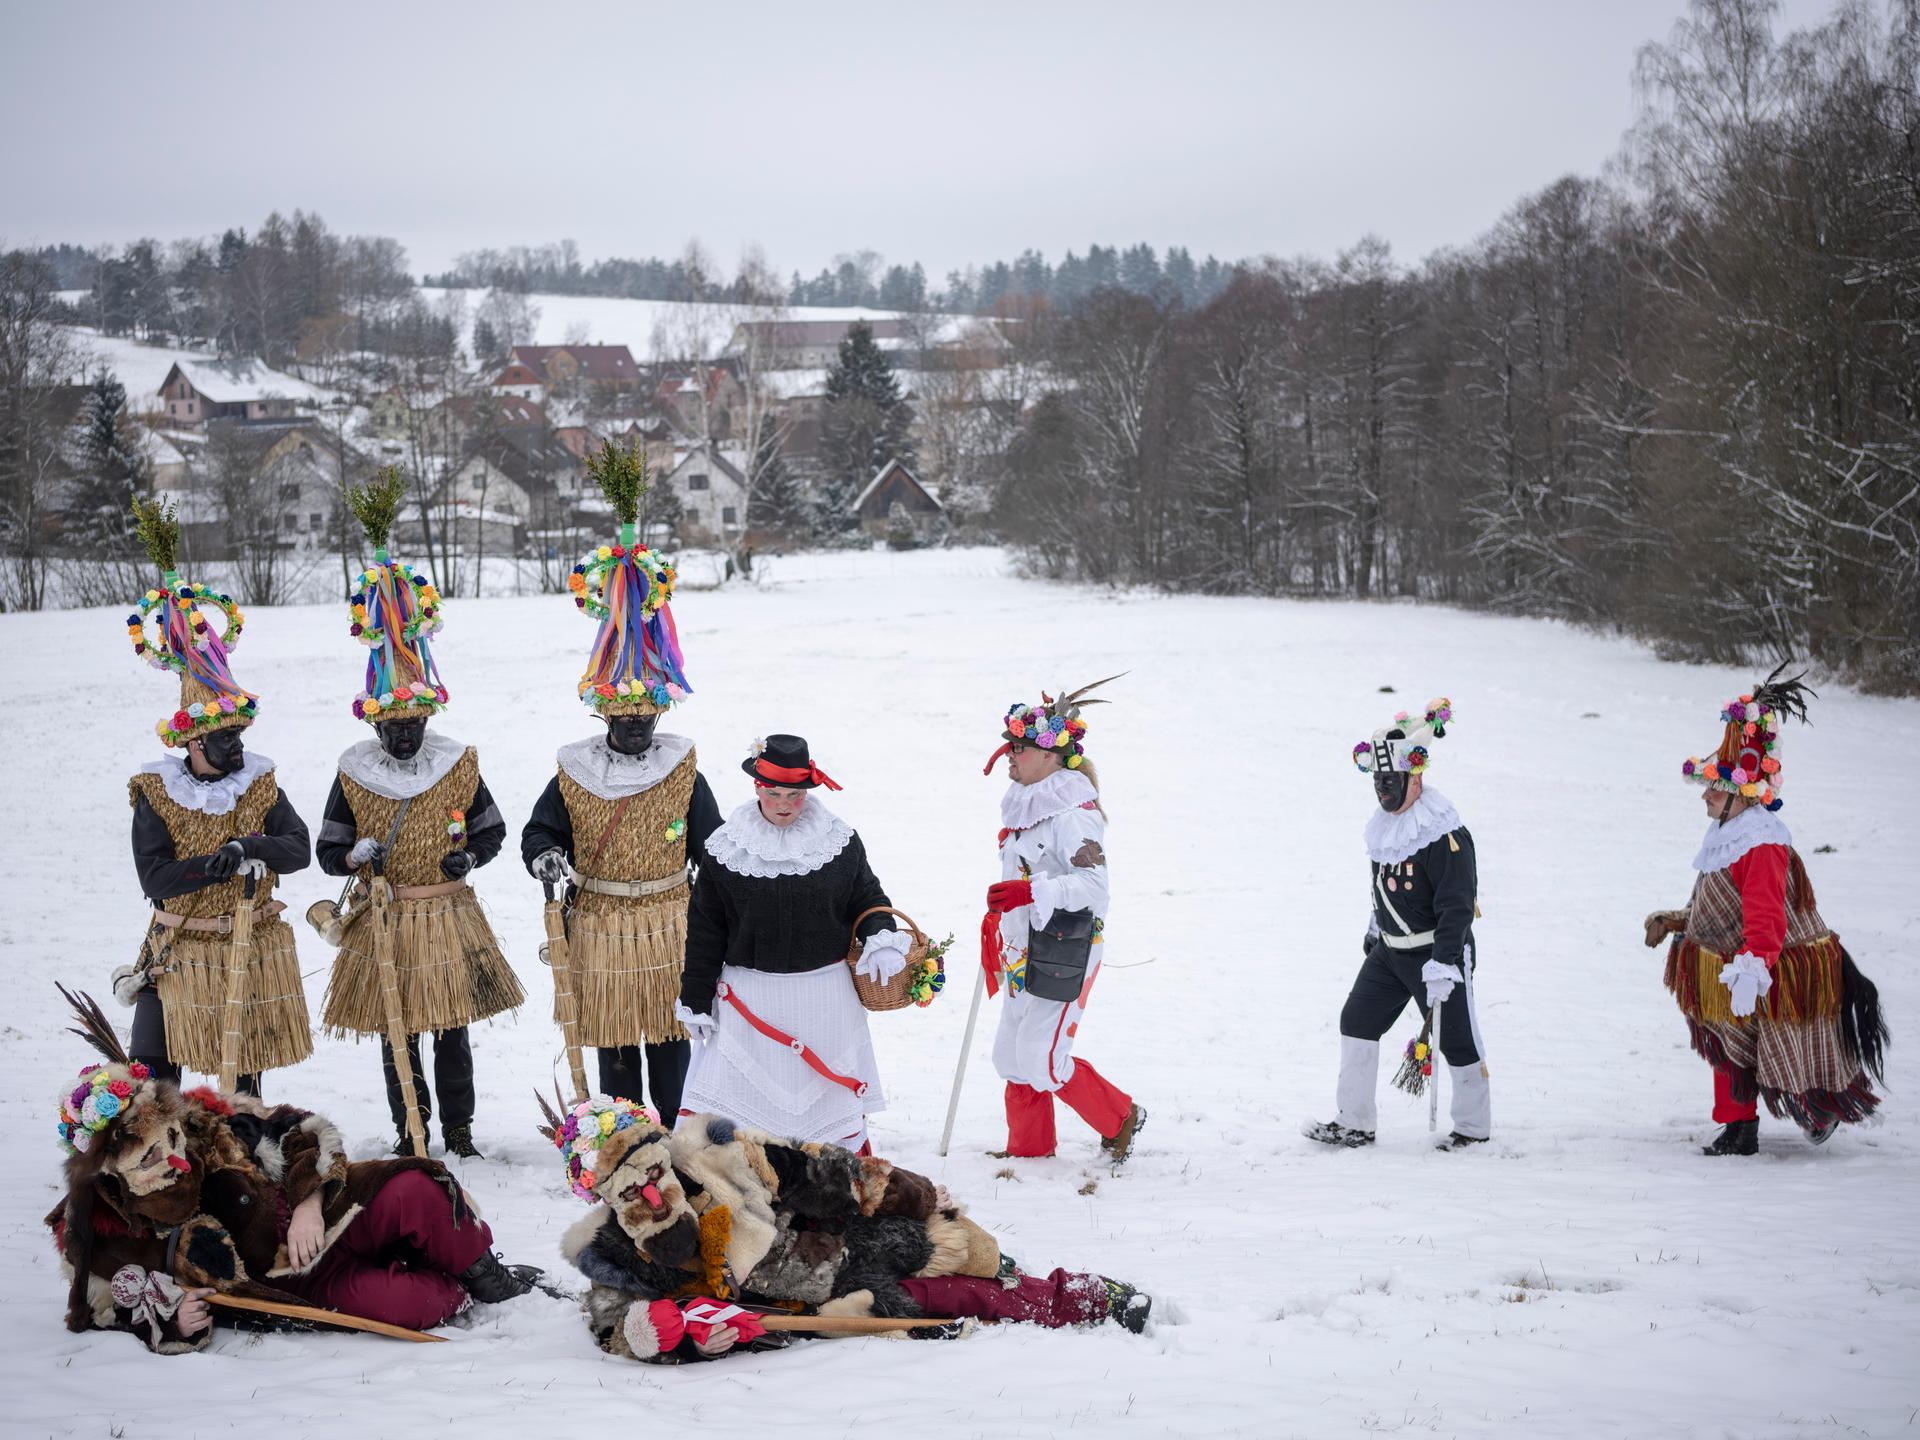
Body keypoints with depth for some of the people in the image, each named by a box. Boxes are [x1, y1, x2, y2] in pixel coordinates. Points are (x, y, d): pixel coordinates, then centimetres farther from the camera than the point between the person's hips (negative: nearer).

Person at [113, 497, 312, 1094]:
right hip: (180, 951, -2)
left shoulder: (259, 784, 1)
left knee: (244, 1075, 12)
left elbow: (299, 849, -9)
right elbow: (153, 877, -17)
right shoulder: (155, 794, -8)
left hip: (252, 950, 2)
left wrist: (254, 846, -27)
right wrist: (215, 865, -28)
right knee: (153, 1077, -3)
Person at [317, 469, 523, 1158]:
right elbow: (327, 850, 3)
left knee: (452, 1032, 5)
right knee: (396, 1035, 6)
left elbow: (493, 829, 10)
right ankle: (410, 1135, 16)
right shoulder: (353, 773, -2)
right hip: (383, 920, 0)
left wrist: (470, 854, -10)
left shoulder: (459, 764, -1)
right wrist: (357, 854, -19)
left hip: (449, 916, 0)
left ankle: (459, 1133, 15)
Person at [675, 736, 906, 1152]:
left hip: (824, 992, 1)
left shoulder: (839, 840, 1)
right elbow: (705, 930, 3)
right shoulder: (726, 848, -3)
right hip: (749, 995, -1)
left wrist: (881, 938, -10)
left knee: (835, 1097, 11)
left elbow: (867, 899, 12)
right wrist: (696, 1001, 3)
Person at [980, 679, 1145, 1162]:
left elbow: (1093, 885, -26)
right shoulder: (1027, 806, 10)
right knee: (1012, 1054, 12)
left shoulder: (1074, 813, -19)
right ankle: (1029, 1145, 27)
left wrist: (1029, 893, -37)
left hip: (1064, 954, -9)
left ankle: (1119, 1118, 12)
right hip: (1025, 951, 9)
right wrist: (996, 918, 27)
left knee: (1041, 1061, -7)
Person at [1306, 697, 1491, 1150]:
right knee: (1357, 1021, 4)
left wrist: (1442, 965, -26)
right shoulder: (1386, 824, 6)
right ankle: (1355, 1123, 10)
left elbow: (1457, 906, -23)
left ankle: (1475, 1126, 20)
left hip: (1437, 950, -8)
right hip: (1389, 951, 8)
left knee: (1456, 1040, 2)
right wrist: (1375, 928, 30)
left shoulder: (1444, 833, -21)